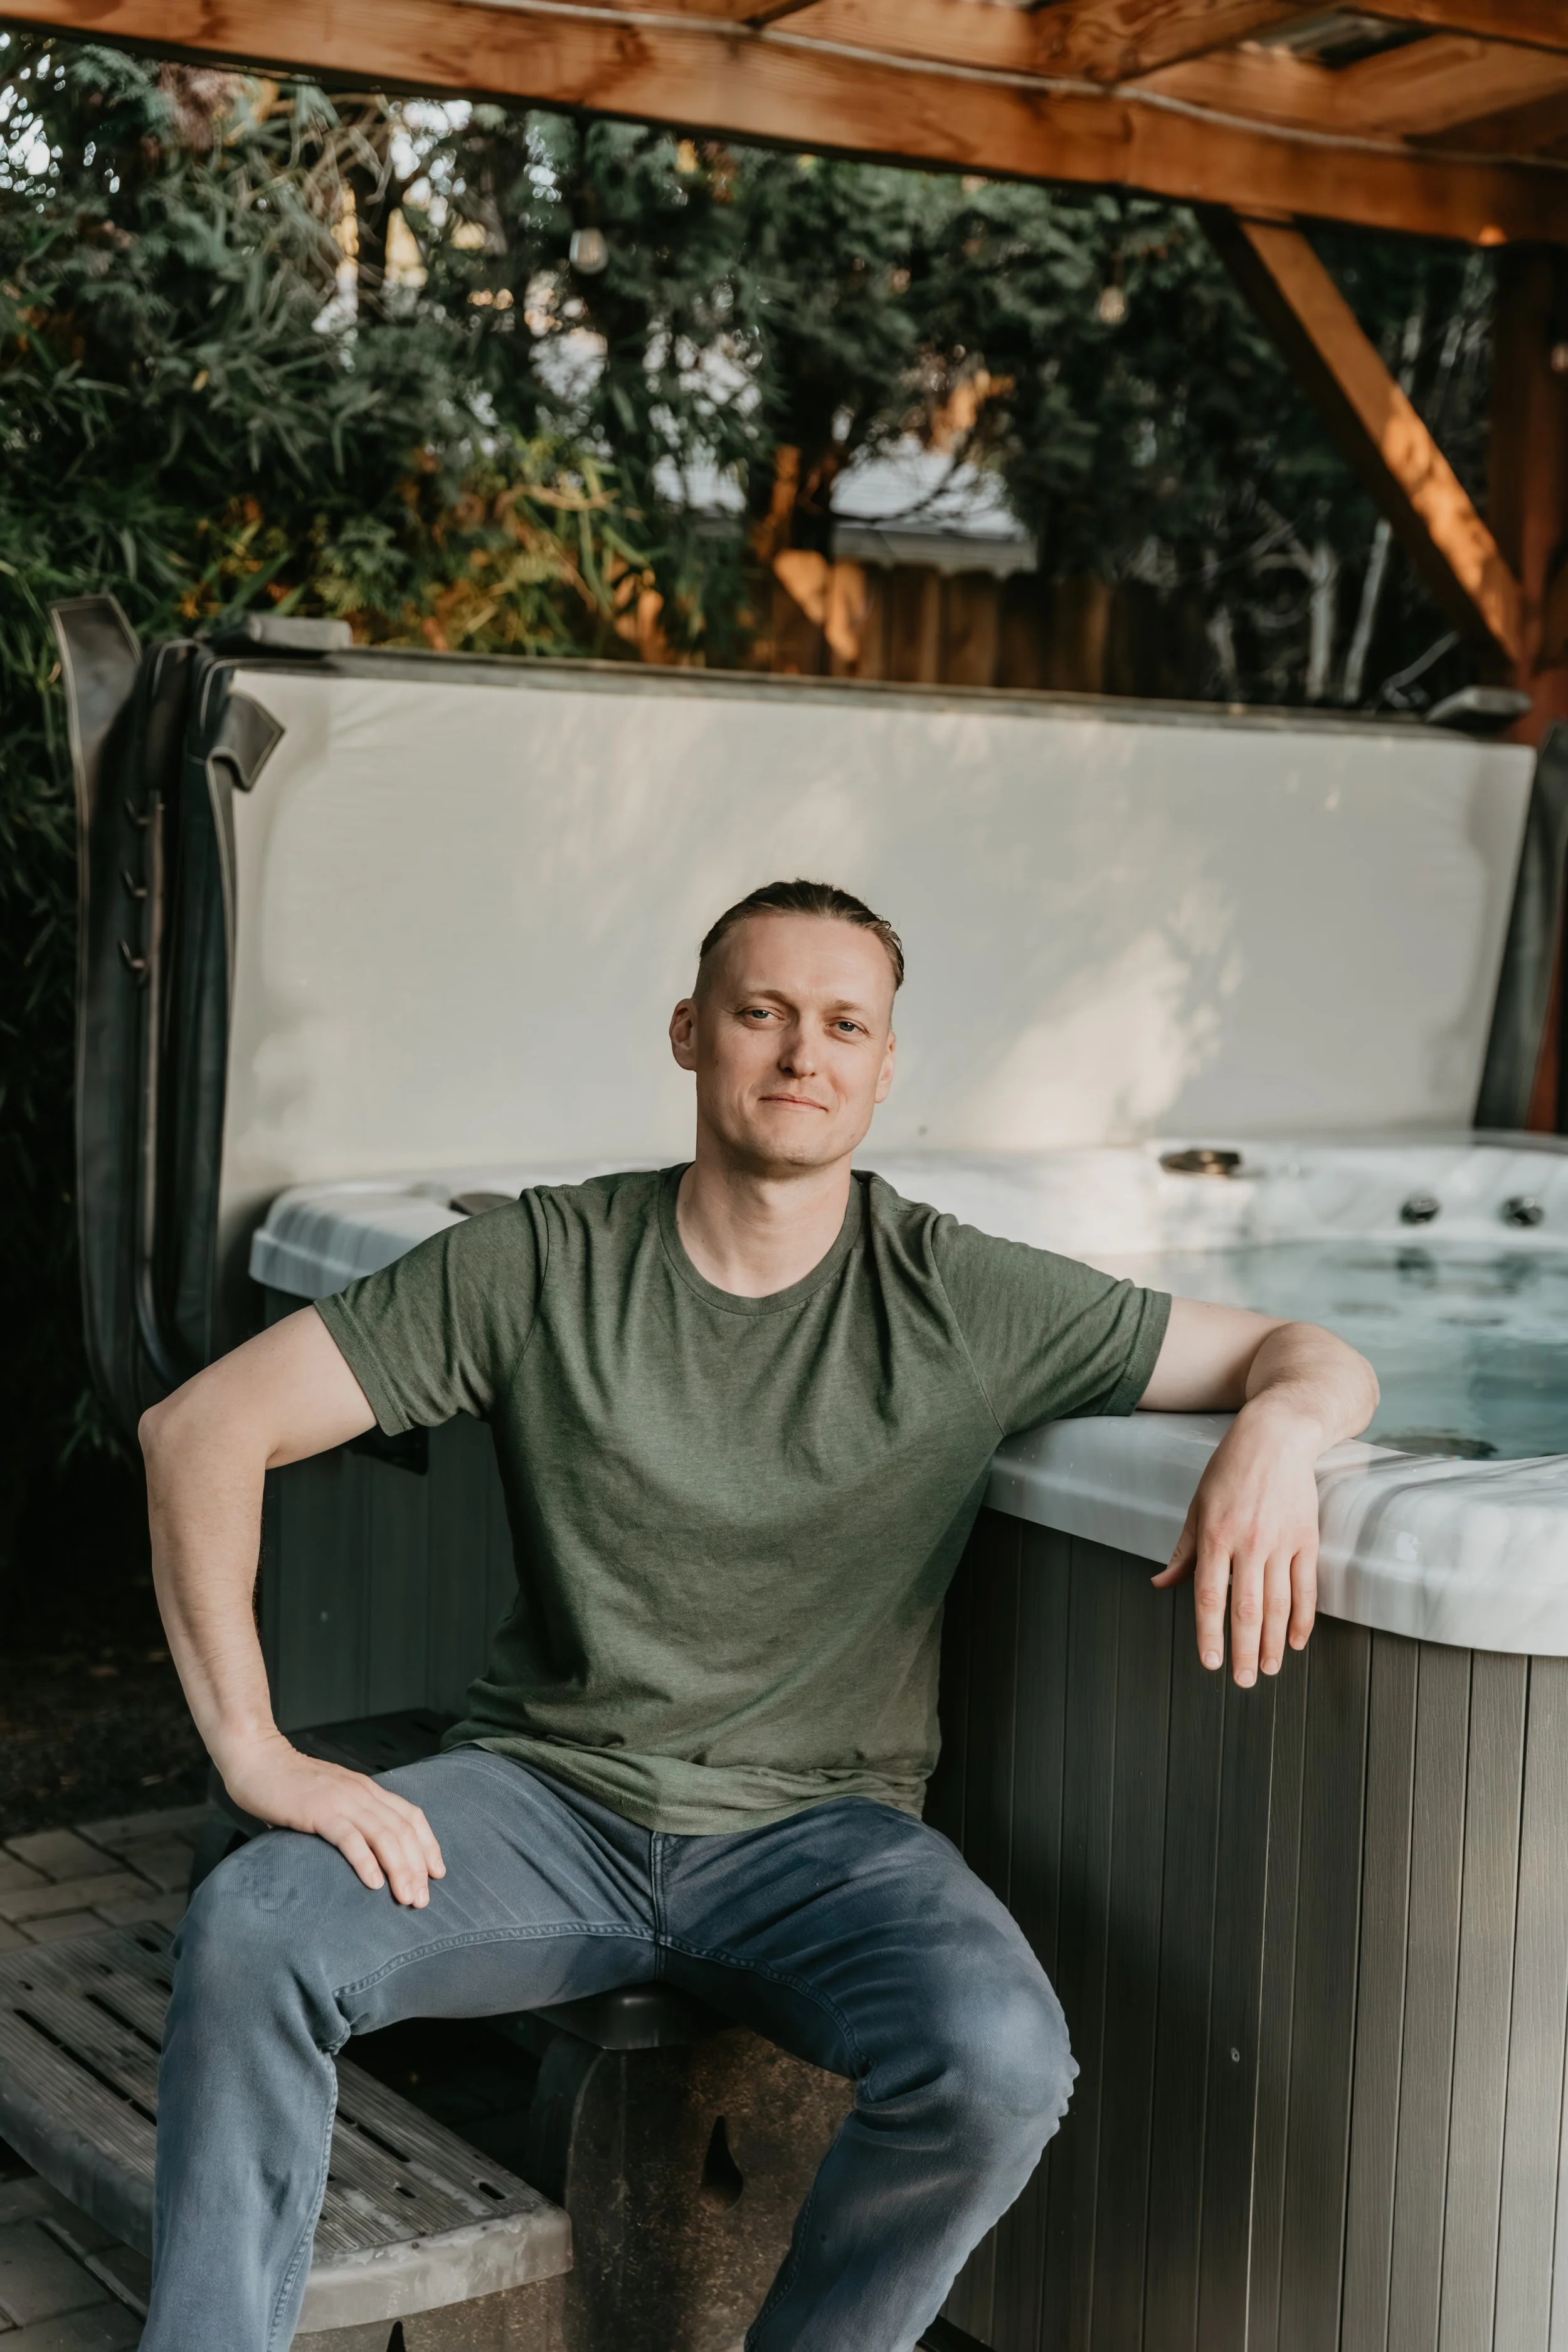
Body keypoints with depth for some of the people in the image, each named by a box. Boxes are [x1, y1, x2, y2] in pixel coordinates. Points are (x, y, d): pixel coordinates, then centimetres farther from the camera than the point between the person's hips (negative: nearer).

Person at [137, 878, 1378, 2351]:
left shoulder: (963, 1306, -2)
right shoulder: (541, 1264, -4)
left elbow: (1318, 1359, 4)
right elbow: (203, 1428, -5)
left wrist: (1279, 1427, -23)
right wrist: (254, 1747, -15)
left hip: (818, 1830, 0)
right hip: (549, 1795, 0)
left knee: (1001, 2062, -30)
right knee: (249, 1930, -27)